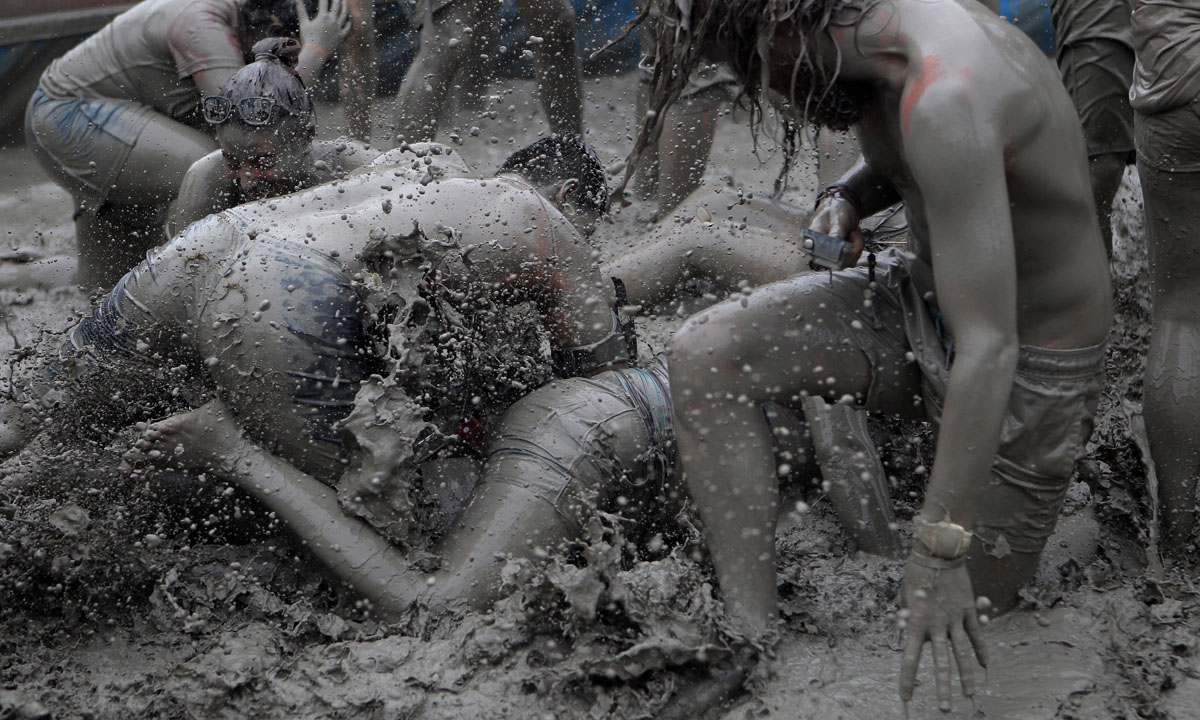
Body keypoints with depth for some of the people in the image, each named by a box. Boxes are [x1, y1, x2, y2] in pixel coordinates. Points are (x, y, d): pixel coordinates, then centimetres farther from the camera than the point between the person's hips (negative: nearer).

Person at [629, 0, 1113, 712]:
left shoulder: (946, 97, -35)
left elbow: (988, 350, -36)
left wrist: (940, 546, -34)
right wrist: (846, 194, -6)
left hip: (1031, 364, -8)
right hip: (920, 300, 8)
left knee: (967, 613, 3)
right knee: (705, 354, -15)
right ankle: (753, 645, -14)